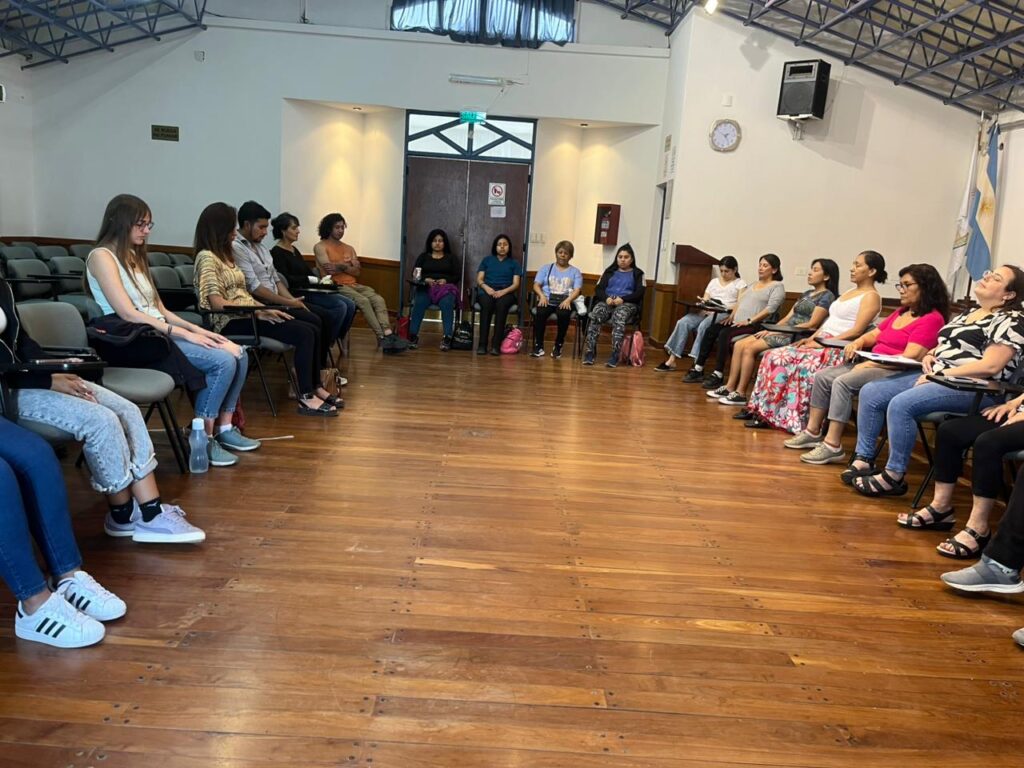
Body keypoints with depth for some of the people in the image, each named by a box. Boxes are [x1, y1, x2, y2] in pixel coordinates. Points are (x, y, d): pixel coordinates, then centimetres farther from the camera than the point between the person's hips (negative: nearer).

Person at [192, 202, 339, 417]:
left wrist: (267, 309, 4)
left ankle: (314, 387, -1)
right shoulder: (207, 258, -8)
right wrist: (259, 311, -17)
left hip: (245, 315, 9)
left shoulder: (225, 254, 20)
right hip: (231, 322, -9)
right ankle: (306, 398, -19)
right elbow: (217, 303, -18)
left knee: (309, 331, -8)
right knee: (303, 334, -21)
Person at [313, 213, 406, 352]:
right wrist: (348, 265, 3)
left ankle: (388, 334, -39)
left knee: (378, 299, -22)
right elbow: (329, 269, -10)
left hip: (354, 285, 6)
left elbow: (357, 272, 10)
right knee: (363, 301, -31)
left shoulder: (349, 248, 23)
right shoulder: (320, 247, 5)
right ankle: (382, 337, -35)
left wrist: (341, 266, -6)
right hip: (337, 287, -6)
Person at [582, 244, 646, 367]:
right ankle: (589, 351, -36)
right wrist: (606, 298, -12)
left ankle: (614, 355, -43)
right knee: (595, 316, -33)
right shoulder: (609, 272, 23)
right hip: (607, 301, 2)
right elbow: (598, 289, 11)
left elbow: (639, 293, 1)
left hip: (627, 303, -2)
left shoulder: (637, 273, 15)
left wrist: (623, 299, -15)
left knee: (618, 318, -39)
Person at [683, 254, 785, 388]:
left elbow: (770, 308, -12)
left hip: (755, 325, -7)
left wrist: (749, 321, -19)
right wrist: (732, 315, 3)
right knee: (710, 331, -14)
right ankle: (698, 369, -13)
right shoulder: (753, 284, 25)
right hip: (737, 321, 8)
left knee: (725, 334, -31)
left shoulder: (778, 286, 1)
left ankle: (718, 375, -28)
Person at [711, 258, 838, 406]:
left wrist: (779, 331, -15)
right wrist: (770, 329, 1)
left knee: (749, 348, -23)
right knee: (739, 345, -8)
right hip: (784, 332, 9)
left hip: (797, 337, -9)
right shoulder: (807, 293, 22)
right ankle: (730, 387, -8)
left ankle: (740, 394, -17)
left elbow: (812, 324, -14)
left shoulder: (827, 296, -4)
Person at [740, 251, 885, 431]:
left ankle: (770, 414, -17)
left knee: (784, 361, -26)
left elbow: (857, 331, -14)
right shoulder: (850, 292, 23)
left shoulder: (871, 296, -4)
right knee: (773, 356, -8)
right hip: (820, 342, 9)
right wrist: (811, 338, 7)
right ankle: (762, 409, -8)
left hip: (837, 348, -9)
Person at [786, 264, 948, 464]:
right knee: (822, 377, -3)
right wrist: (858, 342, 0)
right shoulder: (901, 312, 20)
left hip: (897, 372, -10)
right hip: (872, 364, 10)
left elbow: (910, 357, -19)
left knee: (842, 383, -29)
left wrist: (868, 364, -18)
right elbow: (874, 334, 24)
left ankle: (832, 446, -27)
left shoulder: (932, 318, -9)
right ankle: (813, 432, 0)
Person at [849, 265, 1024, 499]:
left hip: (971, 389, -9)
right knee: (870, 393, -6)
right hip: (935, 377, 9)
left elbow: (990, 366, -19)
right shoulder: (968, 313, 20)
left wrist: (939, 374, -18)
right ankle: (864, 460, -4)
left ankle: (893, 477, -21)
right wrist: (930, 355, 2)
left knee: (901, 404, -31)